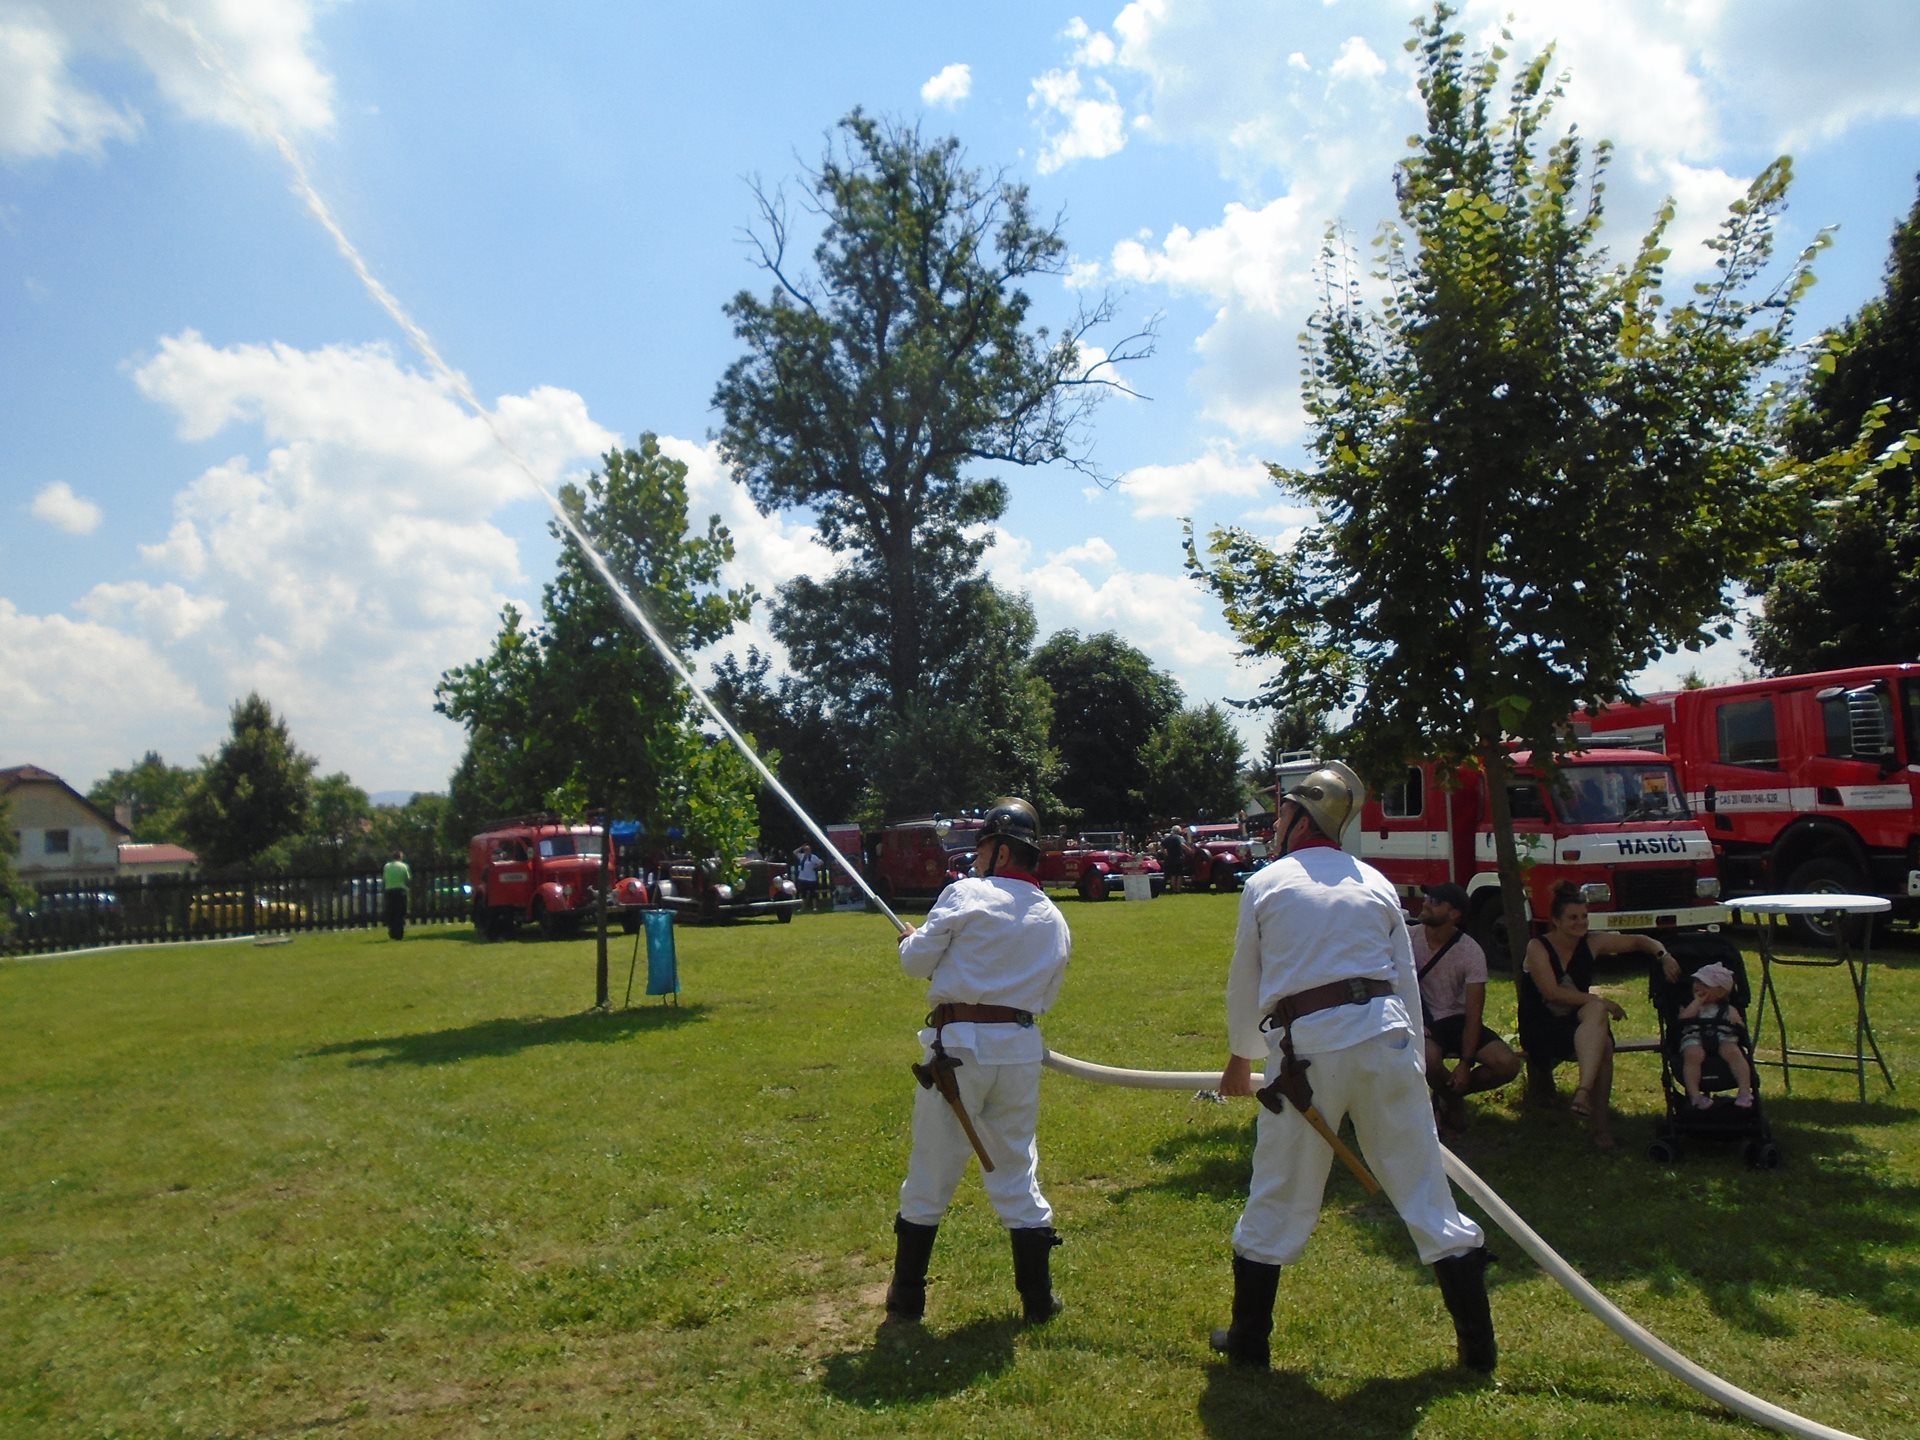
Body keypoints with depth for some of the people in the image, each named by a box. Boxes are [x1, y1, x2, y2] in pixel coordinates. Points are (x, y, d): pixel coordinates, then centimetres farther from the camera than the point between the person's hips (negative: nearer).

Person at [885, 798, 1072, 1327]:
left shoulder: (967, 894, -8)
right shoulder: (1054, 920, 9)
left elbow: (917, 960, -5)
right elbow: (1045, 996, 14)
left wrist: (909, 941, 16)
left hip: (958, 1044, -4)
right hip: (1021, 1048, 4)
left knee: (931, 1170, 8)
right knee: (1016, 1170, 15)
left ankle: (907, 1294, 19)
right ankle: (1038, 1297, 19)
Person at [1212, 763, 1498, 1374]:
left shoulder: (1265, 883, 6)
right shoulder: (1376, 884, 14)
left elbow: (1244, 986, 13)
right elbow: (1407, 982, 14)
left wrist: (1240, 1062, 29)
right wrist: (1413, 1066, 22)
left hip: (1307, 1046, -3)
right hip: (1386, 1033, 3)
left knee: (1279, 1197, 8)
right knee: (1421, 1183, 9)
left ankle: (1248, 1340, 20)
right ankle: (1477, 1344, 15)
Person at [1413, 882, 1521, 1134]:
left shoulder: (1471, 952, -13)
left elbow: (1474, 1013, -13)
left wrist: (1466, 1063, -18)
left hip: (1456, 1020, 2)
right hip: (1421, 1020, -2)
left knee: (1508, 1064, -20)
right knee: (1429, 1057, -36)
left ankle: (1448, 1094, 9)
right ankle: (1452, 1101, 2)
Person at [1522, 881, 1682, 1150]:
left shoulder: (1592, 944, 5)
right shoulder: (1538, 947, -9)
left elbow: (1640, 941, 12)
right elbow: (1552, 992, -20)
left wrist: (1664, 955, -10)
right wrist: (1599, 1001, -24)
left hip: (1580, 1024, 4)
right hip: (1543, 1029, -4)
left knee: (1596, 1013, -34)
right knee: (1602, 1043, -32)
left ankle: (1584, 1092, -42)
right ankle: (1599, 1121, -29)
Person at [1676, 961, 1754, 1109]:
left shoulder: (1727, 1009, 19)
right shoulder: (1690, 1006, 17)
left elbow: (1741, 1029, 11)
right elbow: (1683, 1018, -5)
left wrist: (1736, 1020, -9)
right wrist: (1698, 1001, 0)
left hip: (1723, 1041, 1)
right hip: (1695, 1041, -1)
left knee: (1733, 1052, -32)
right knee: (1693, 1055, -35)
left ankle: (1745, 1091, -26)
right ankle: (1694, 1095, -32)